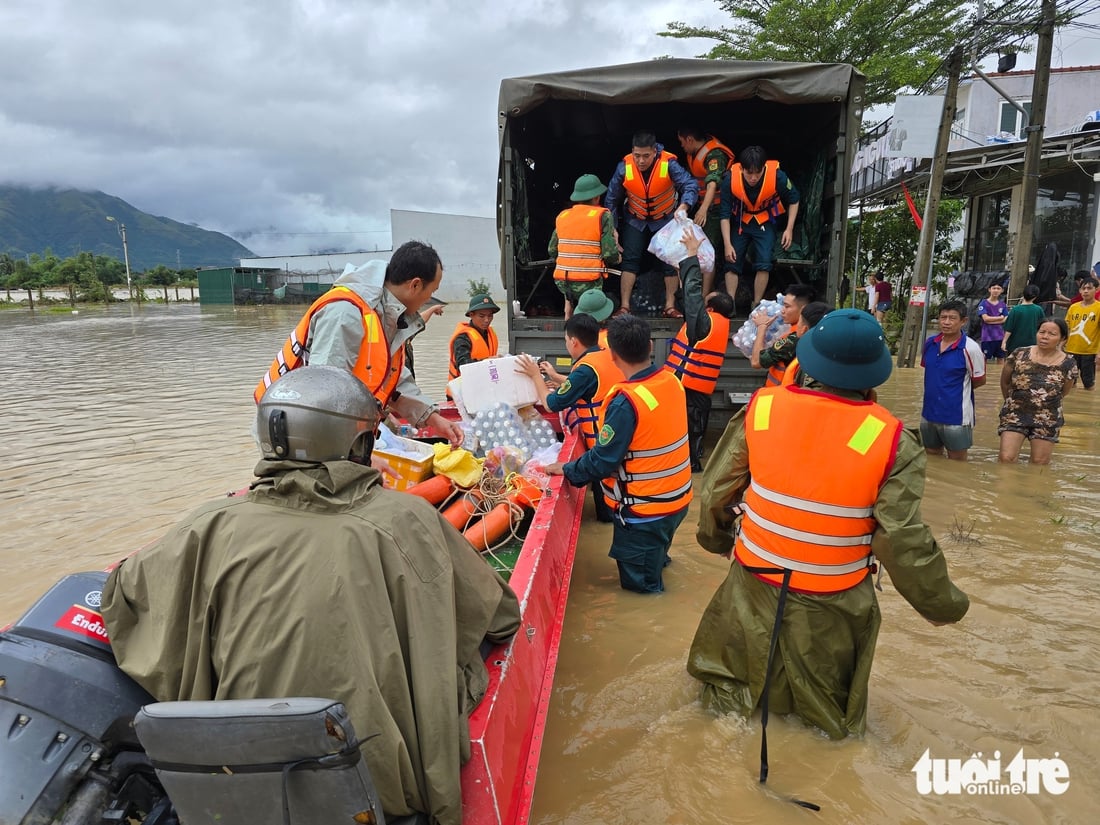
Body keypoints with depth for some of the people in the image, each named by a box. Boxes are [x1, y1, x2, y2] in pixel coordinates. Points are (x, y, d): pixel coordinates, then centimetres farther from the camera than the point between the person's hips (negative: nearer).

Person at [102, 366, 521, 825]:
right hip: (387, 788, -3)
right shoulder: (407, 521, -13)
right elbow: (501, 616, 1)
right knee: (465, 650, 15)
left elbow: (122, 589, 10)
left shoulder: (215, 528, -10)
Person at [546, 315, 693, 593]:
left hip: (645, 509, -8)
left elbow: (602, 461, -23)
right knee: (652, 557, 34)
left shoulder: (626, 402, -29)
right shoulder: (671, 381, -5)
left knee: (639, 583, 15)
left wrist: (566, 469, -7)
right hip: (677, 497, 8)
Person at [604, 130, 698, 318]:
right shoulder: (624, 167, -21)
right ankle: (624, 307, -6)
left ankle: (670, 306, 6)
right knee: (630, 260, -8)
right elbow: (611, 199, -10)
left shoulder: (668, 164, -27)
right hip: (635, 219, 1)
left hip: (666, 219, -1)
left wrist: (683, 207, -54)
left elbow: (691, 185, -34)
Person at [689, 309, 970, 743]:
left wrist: (714, 537, 16)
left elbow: (715, 490, -5)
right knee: (830, 723, 27)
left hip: (753, 588, 2)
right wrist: (941, 603, 0)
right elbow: (904, 543, -19)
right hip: (831, 608, -1)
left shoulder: (762, 407, -14)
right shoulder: (892, 442, -21)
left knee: (727, 697, 30)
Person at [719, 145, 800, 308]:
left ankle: (756, 305, -1)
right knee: (732, 262, -4)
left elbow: (793, 200, -8)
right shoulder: (730, 179, -27)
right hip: (740, 222, 1)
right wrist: (727, 244, -21)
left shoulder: (777, 176, -27)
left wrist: (789, 229, -13)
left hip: (765, 222, -1)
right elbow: (724, 213, -18)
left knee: (764, 264, -11)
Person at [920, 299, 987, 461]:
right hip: (929, 414, 6)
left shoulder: (970, 348, -16)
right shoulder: (929, 343, 0)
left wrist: (959, 388, 4)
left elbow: (980, 380, -6)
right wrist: (936, 387, 7)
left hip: (957, 417, -5)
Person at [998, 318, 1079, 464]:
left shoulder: (1068, 364, -10)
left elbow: (1063, 393, 7)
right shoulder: (1019, 354, -10)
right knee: (1006, 459, -7)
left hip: (1047, 420, 1)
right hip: (1015, 416, 0)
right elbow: (1004, 382, 5)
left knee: (1040, 463, 11)